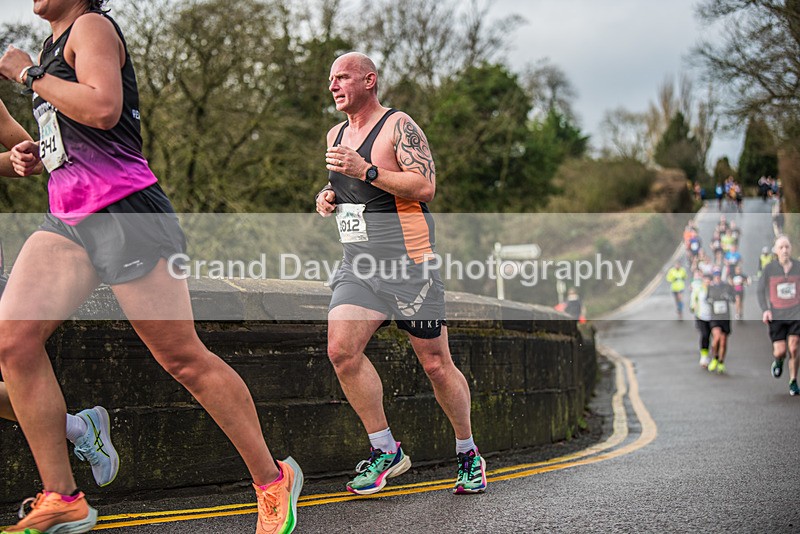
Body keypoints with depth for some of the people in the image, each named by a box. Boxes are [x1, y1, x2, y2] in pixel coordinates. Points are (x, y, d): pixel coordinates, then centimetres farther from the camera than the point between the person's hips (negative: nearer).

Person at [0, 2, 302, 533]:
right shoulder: (53, 45, 23)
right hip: (67, 217, 9)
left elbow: (103, 109, -23)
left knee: (183, 358, -6)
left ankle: (273, 479, 8)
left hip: (124, 210, -9)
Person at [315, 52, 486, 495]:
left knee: (436, 364, 1)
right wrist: (328, 195, 7)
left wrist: (366, 170, -23)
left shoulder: (398, 126, -8)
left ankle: (467, 453, 23)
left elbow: (425, 187, -18)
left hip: (408, 263, -6)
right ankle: (386, 451, -2)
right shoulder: (335, 136, 15)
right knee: (341, 350, -15)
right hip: (358, 266, 6)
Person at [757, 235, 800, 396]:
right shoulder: (769, 269, -4)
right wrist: (765, 310, -7)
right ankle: (778, 361, 33)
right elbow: (761, 291, 5)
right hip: (776, 315, -1)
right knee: (780, 351, -5)